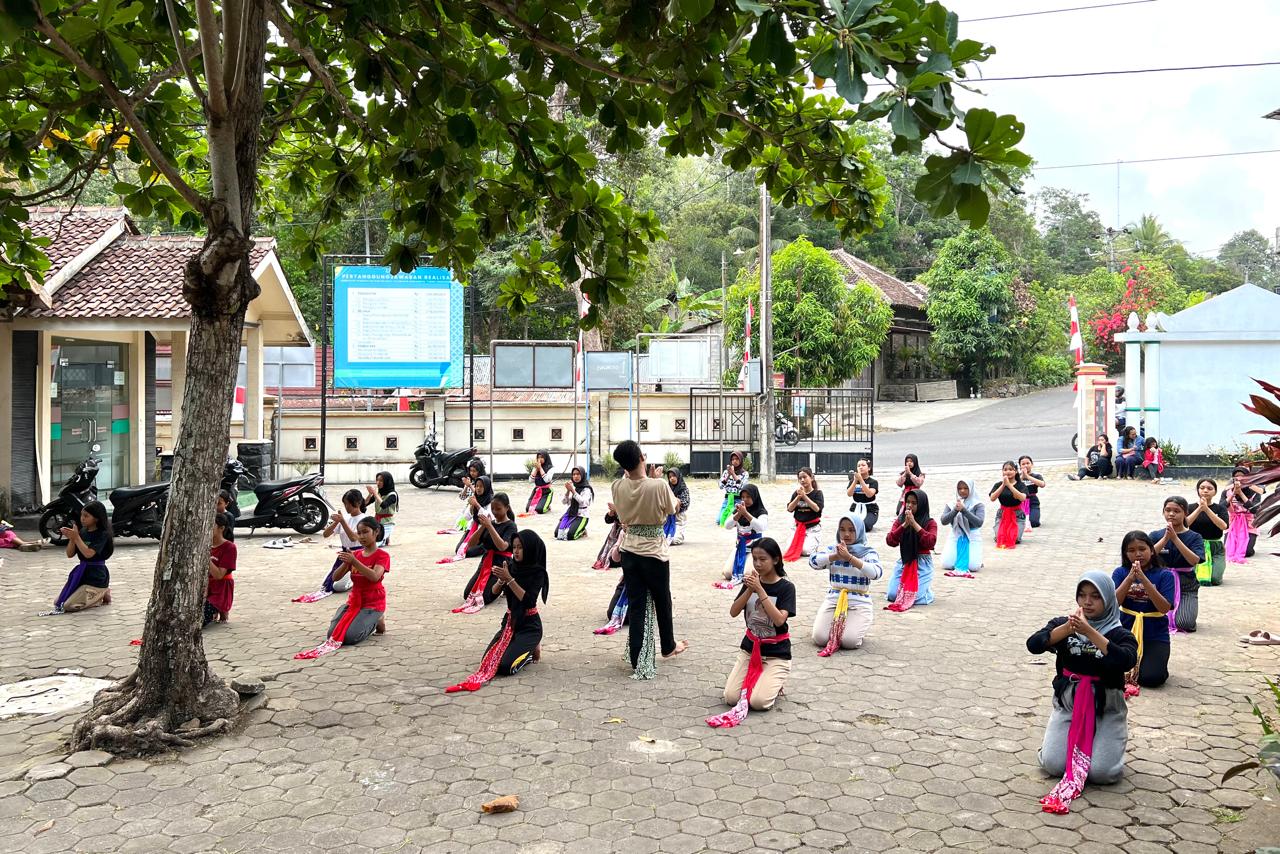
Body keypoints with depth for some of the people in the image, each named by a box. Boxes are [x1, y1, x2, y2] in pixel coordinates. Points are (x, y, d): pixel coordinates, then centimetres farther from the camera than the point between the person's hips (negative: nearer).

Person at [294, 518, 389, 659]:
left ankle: (375, 621, 2)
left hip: (373, 604, -6)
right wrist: (346, 563, -16)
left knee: (349, 637, -26)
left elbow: (374, 576, -27)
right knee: (332, 634, -13)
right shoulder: (355, 554, 11)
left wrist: (354, 561, -31)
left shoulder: (382, 556, -8)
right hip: (353, 601, 6)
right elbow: (335, 577, 3)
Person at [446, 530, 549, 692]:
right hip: (510, 622, 6)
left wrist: (509, 579, -28)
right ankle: (523, 648, 15)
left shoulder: (537, 572, -13)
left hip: (529, 625, -6)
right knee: (489, 661, -9)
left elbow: (528, 601, -24)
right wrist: (501, 580, -21)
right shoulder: (510, 566, 1)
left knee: (504, 666, -22)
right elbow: (492, 594, -1)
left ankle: (531, 650, 7)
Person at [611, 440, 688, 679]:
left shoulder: (618, 487, -9)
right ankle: (668, 647, 40)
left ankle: (639, 662, 7)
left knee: (637, 604, 7)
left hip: (629, 551, 3)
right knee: (662, 601, 19)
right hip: (654, 551, -3)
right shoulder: (659, 486, -20)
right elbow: (671, 509, -3)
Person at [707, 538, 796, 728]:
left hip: (776, 653, -4)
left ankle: (776, 682, 9)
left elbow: (779, 620, -24)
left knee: (758, 701, -21)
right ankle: (755, 680, 17)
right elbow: (733, 612, -5)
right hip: (750, 648, 4)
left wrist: (760, 591, -26)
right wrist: (749, 590, -19)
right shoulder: (752, 582, 4)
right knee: (731, 697, -11)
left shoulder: (786, 587, -10)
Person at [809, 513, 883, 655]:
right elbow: (813, 560, -12)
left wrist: (849, 557, -28)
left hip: (859, 603, -2)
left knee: (849, 641, -23)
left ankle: (858, 627, 12)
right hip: (833, 600, 2)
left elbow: (876, 572, -21)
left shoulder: (868, 552, -1)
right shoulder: (832, 550, 6)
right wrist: (836, 556, -25)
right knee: (820, 638, -17)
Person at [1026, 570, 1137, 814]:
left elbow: (1127, 661, -29)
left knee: (1101, 772, -17)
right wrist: (1067, 629, -31)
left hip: (1106, 710, -2)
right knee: (1052, 764, -12)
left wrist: (1089, 632, -35)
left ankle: (1106, 741, 18)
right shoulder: (1063, 624, -1)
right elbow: (1033, 645, -17)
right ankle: (1075, 741, 22)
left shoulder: (1119, 634, -7)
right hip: (1067, 705, 2)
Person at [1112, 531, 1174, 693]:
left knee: (1151, 678, -22)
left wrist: (1144, 579, -23)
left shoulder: (1164, 575, -3)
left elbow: (1165, 608, -15)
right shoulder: (1120, 573, 1)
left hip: (1155, 636, -2)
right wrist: (1130, 578, -21)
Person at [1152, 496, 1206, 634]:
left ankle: (1181, 608, 13)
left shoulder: (1194, 537, 0)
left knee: (1185, 623, -21)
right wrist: (1166, 538, -19)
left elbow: (1194, 560, -18)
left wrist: (1175, 538, -22)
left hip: (1186, 587, -1)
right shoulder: (1156, 535, 4)